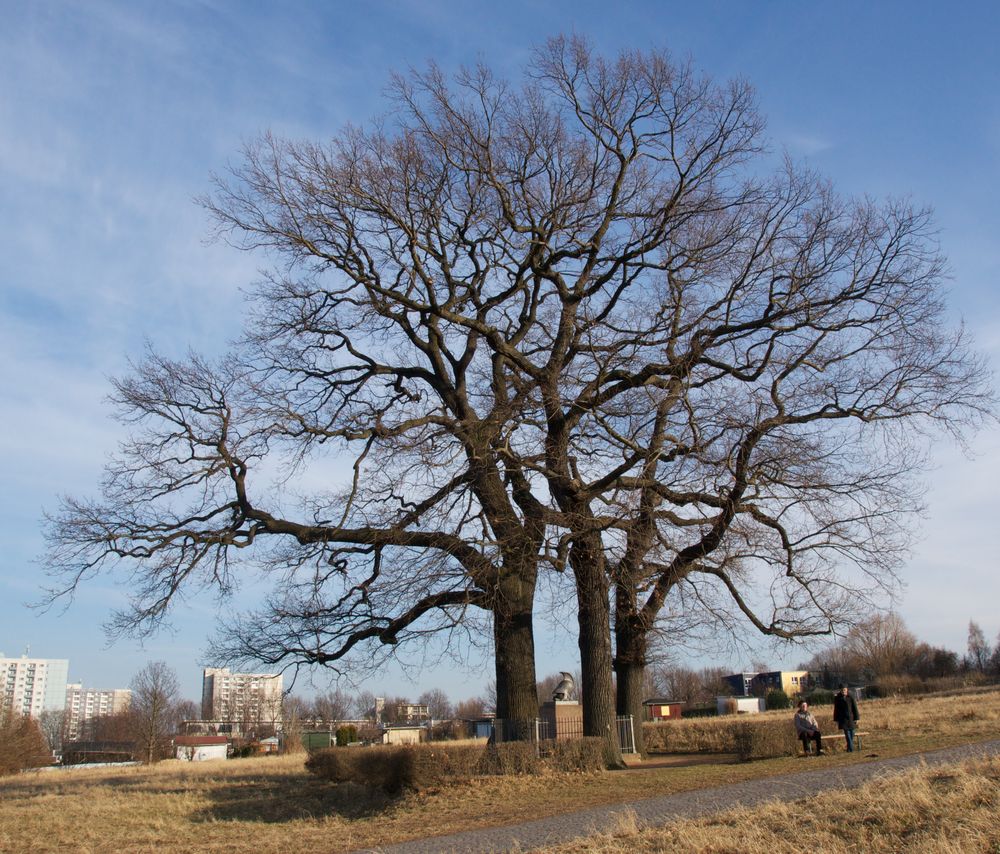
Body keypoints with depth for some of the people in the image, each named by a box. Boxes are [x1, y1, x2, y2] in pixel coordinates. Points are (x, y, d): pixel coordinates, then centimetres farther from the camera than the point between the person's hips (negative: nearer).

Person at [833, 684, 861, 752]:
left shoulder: (851, 697, -1)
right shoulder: (837, 698, 2)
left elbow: (855, 708, 1)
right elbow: (836, 710, 6)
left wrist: (856, 718, -3)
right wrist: (836, 720, 5)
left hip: (850, 718, 0)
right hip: (842, 718, 0)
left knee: (851, 732, 4)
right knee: (847, 732, -9)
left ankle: (849, 748, 17)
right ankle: (851, 748, -12)